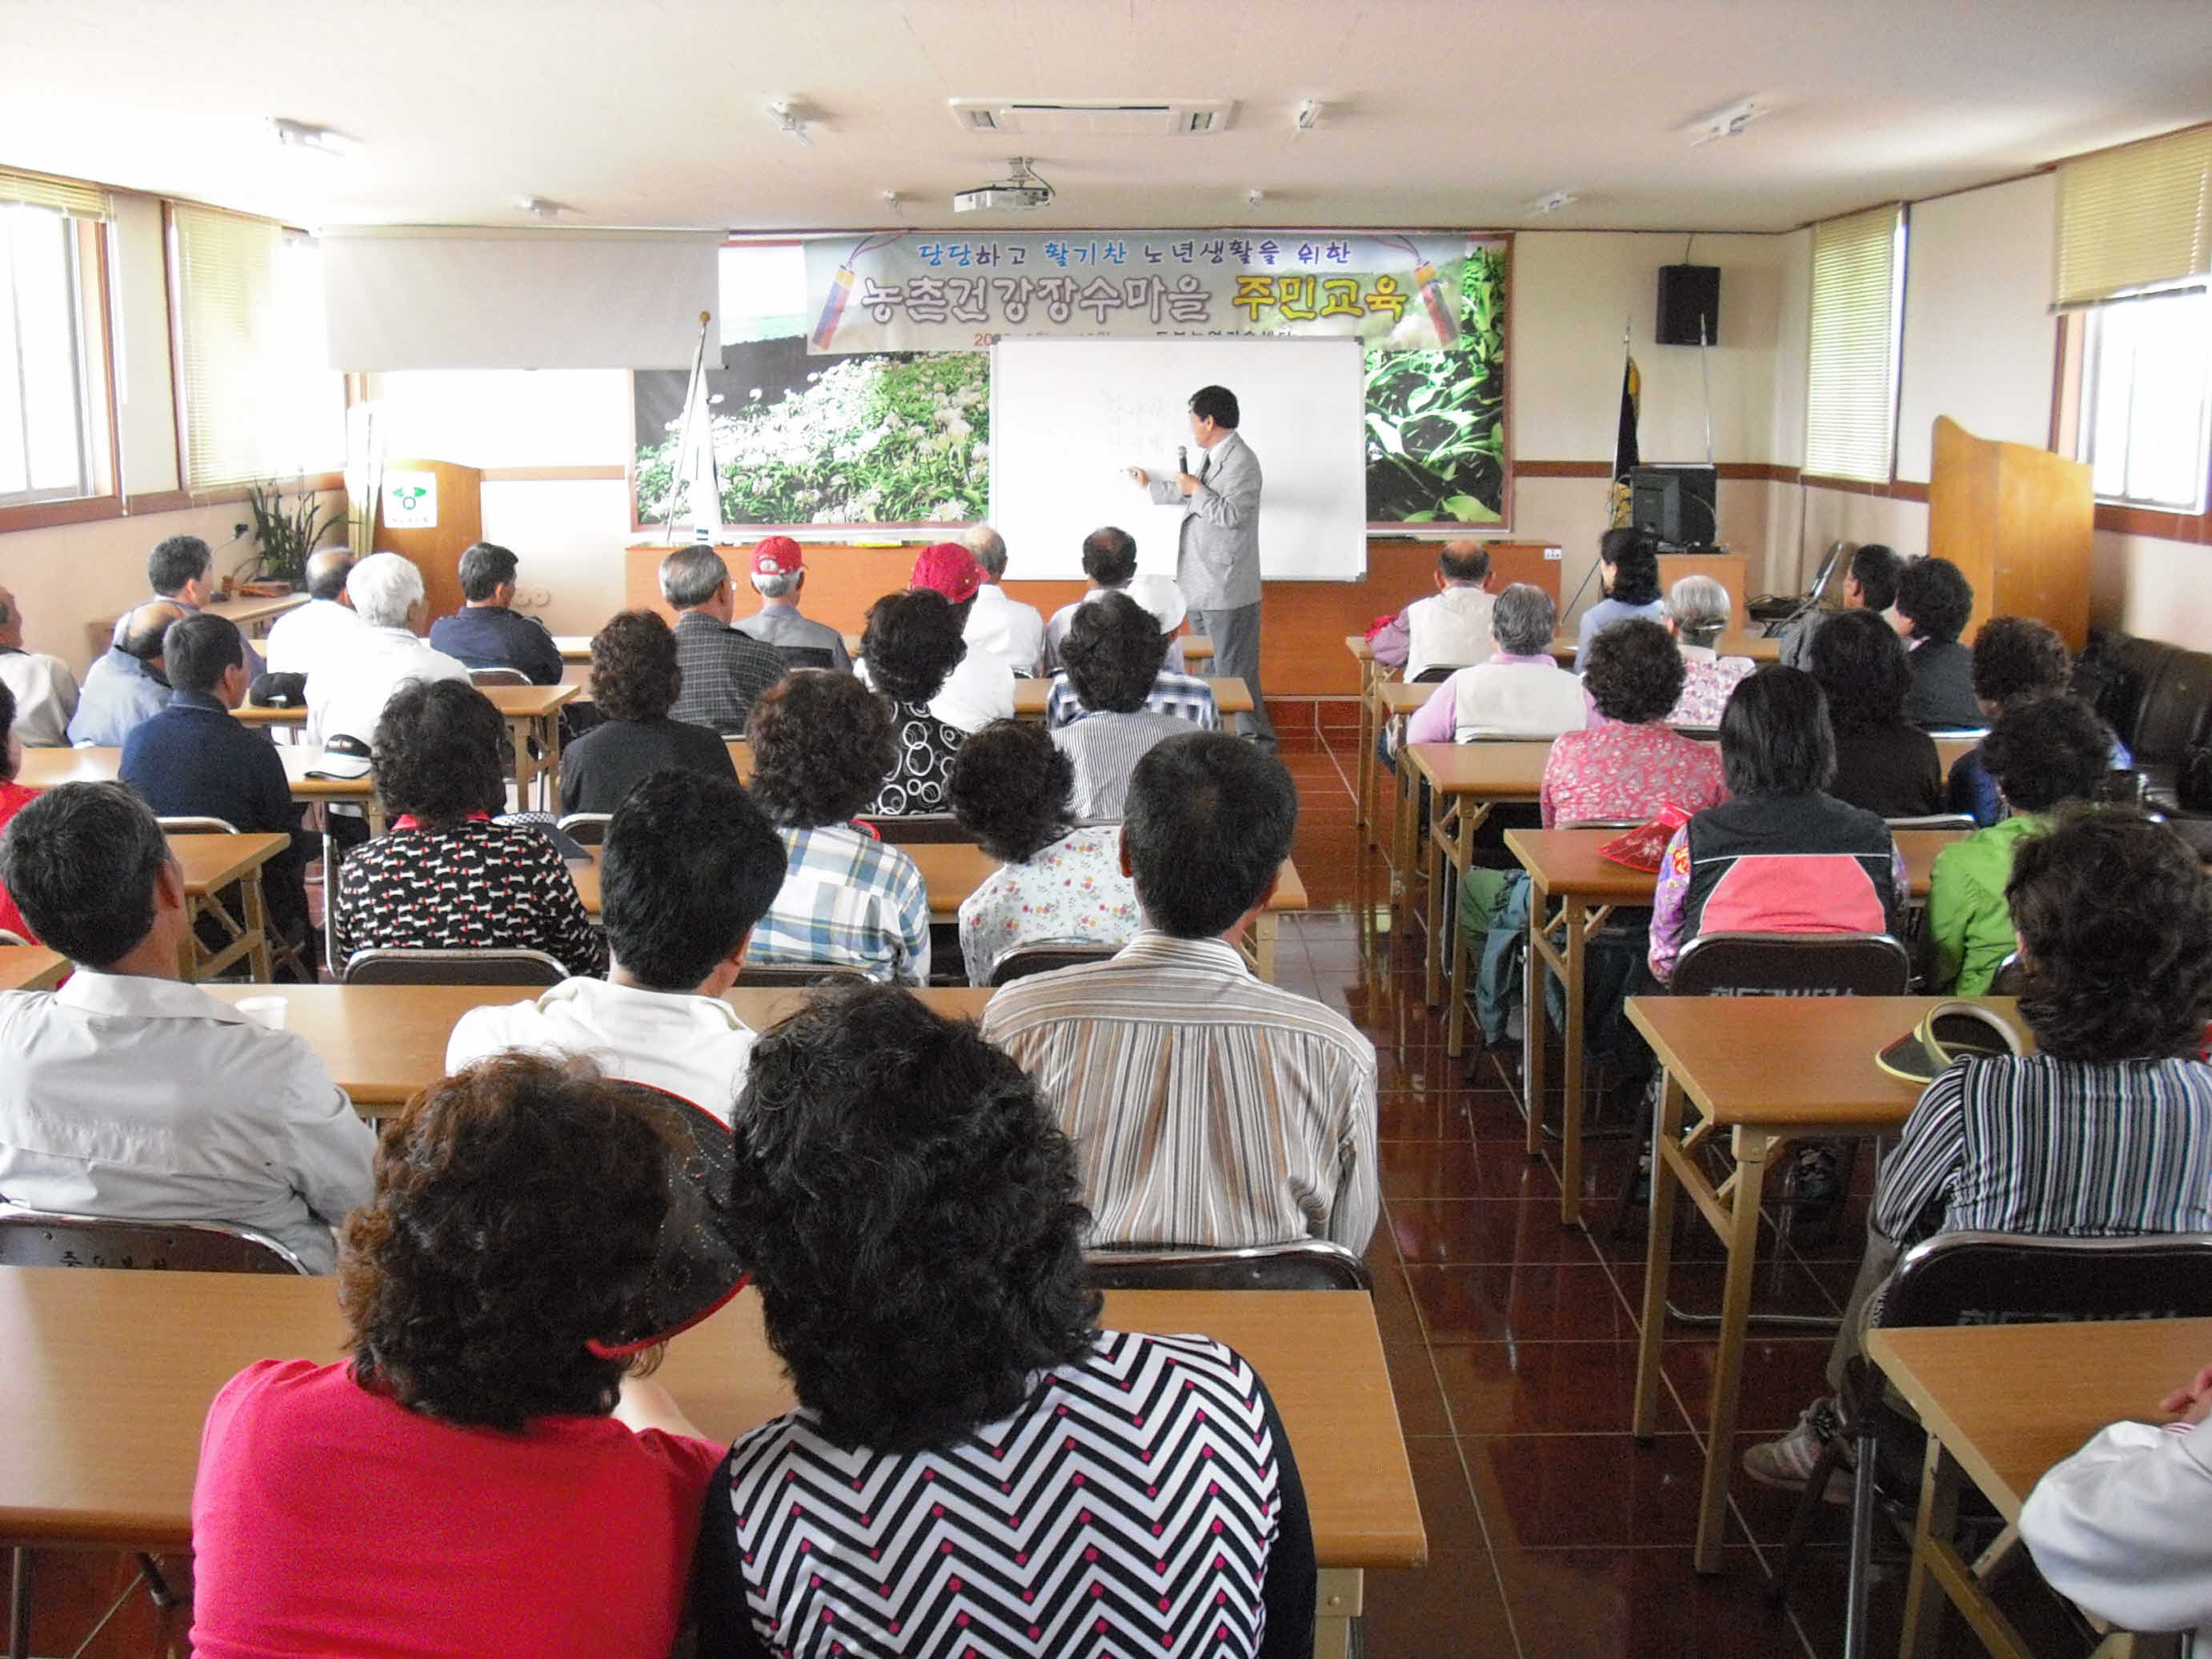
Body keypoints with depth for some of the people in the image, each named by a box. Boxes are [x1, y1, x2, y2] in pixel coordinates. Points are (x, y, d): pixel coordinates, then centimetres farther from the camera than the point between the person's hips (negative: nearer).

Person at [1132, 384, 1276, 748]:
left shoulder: (1242, 461, -15)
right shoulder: (1212, 457, 16)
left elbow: (1230, 514, -25)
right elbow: (1189, 496, 34)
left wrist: (1195, 489, -13)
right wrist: (1150, 484, 46)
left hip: (1228, 589, -10)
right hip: (1201, 585, 10)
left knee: (1234, 669, -7)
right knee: (1207, 667, 15)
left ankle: (1257, 740, 1)